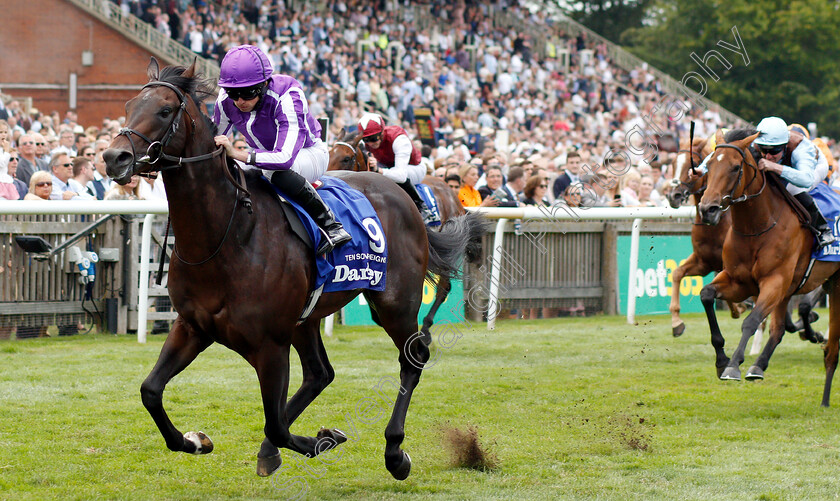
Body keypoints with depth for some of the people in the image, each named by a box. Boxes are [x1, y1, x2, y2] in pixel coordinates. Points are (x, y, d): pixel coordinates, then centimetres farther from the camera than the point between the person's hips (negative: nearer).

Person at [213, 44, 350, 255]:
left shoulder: (286, 97, -36)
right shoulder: (226, 100, -19)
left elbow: (285, 157, -46)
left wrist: (237, 154, -56)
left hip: (309, 153, -7)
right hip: (265, 155, 7)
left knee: (277, 172, -39)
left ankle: (330, 225, -26)